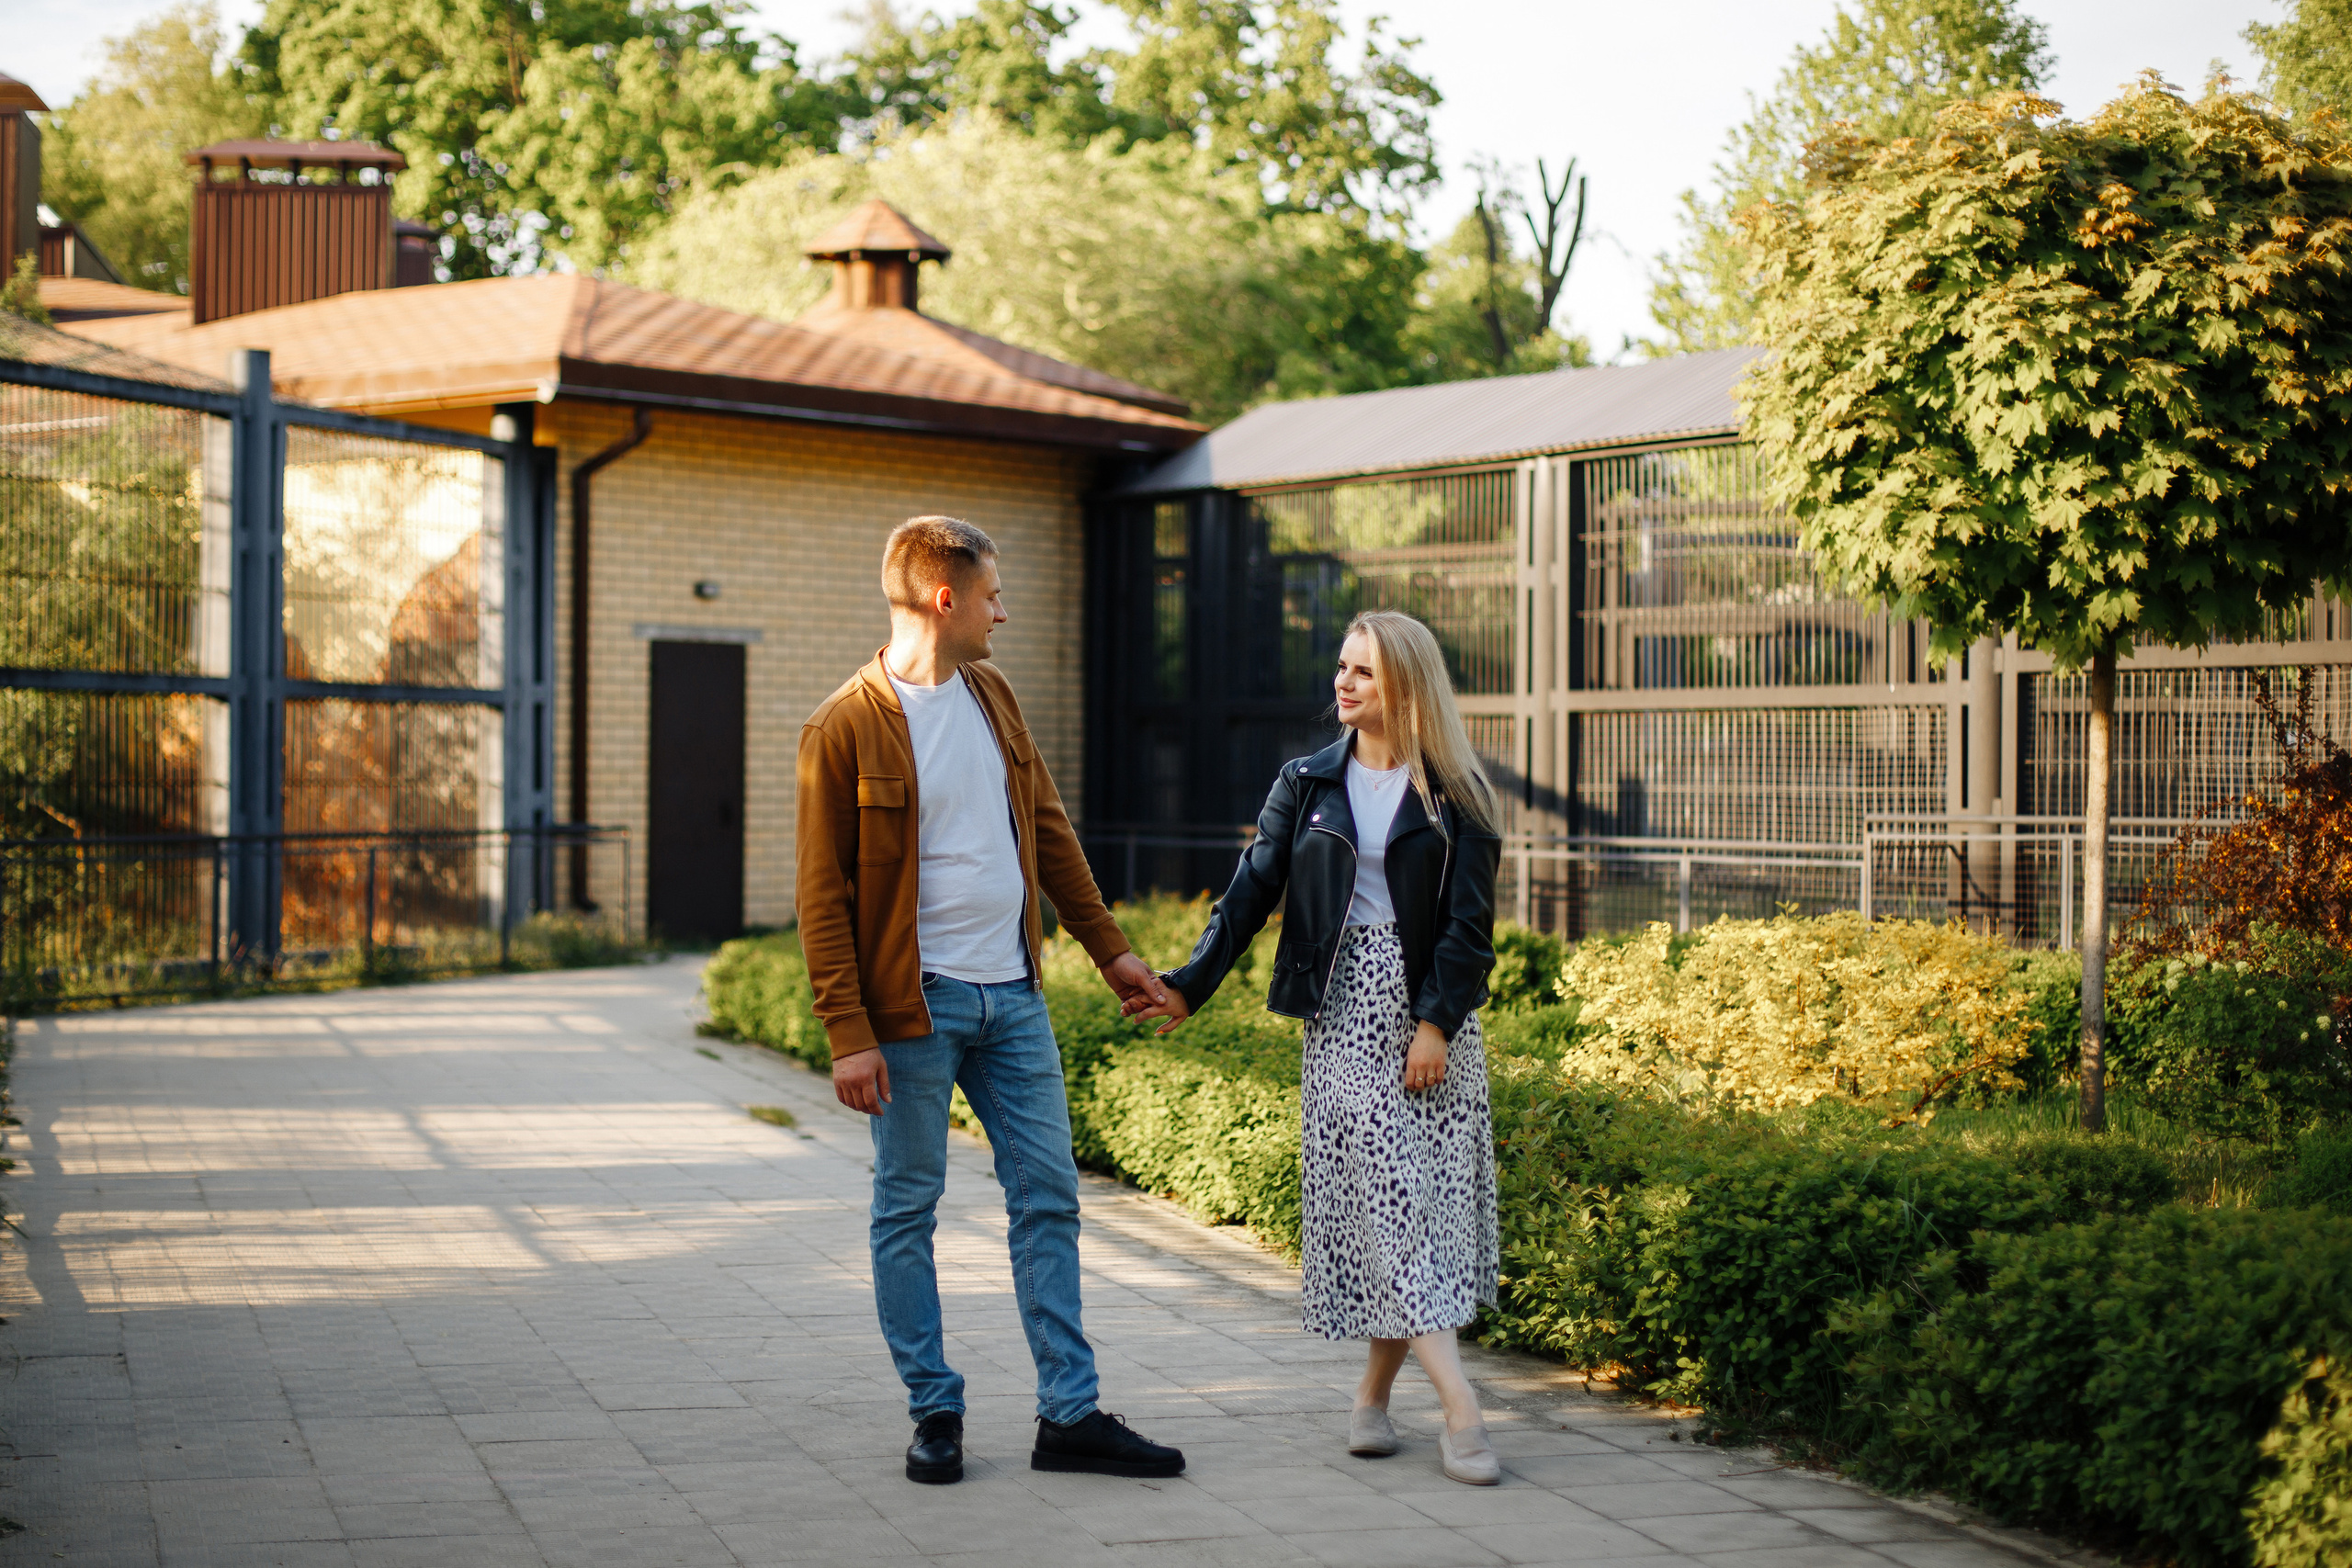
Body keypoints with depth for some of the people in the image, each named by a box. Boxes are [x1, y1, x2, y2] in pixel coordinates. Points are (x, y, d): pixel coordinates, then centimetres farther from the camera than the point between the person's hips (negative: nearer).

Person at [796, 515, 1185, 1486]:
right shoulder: (845, 728, -11)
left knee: (1048, 1198, 6)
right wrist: (849, 1034, -16)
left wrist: (1108, 948, 17)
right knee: (908, 1209, 4)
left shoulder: (991, 695, 9)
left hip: (1013, 995, 6)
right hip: (914, 1004, -6)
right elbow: (823, 896, -11)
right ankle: (934, 1413, 16)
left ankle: (1069, 1415, 11)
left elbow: (1049, 830, 18)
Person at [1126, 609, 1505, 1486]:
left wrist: (1436, 1022, -12)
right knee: (1385, 1199, -9)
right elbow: (1253, 890, 6)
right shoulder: (1309, 784, 8)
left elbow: (1469, 923, -3)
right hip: (1346, 1013, 0)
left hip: (1432, 1014, 0)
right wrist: (1190, 985, -3)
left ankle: (1374, 1396, 15)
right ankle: (1462, 1413, -13)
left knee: (1427, 1199, 0)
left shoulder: (1455, 796, 2)